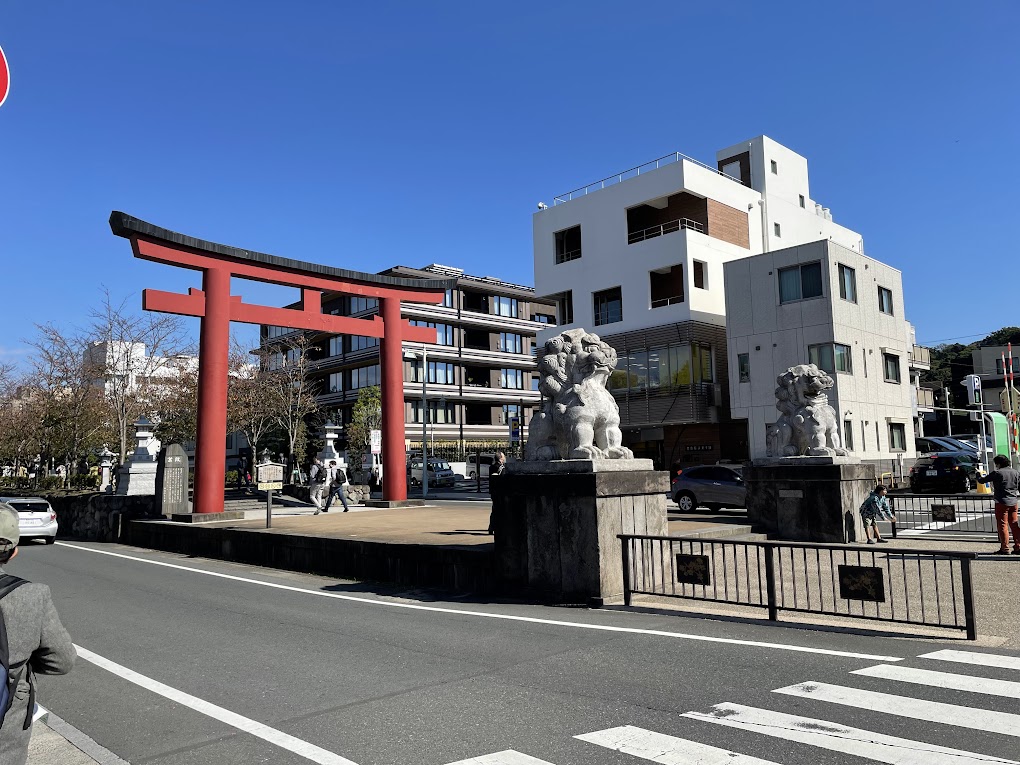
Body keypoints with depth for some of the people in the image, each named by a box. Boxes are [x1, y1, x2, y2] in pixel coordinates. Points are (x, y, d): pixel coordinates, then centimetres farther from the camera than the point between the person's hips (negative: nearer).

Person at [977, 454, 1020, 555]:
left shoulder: (997, 473, -11)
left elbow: (982, 480, -5)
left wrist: (978, 475, 16)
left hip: (1002, 502, -6)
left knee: (1002, 525, -1)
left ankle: (1004, 548, -1)